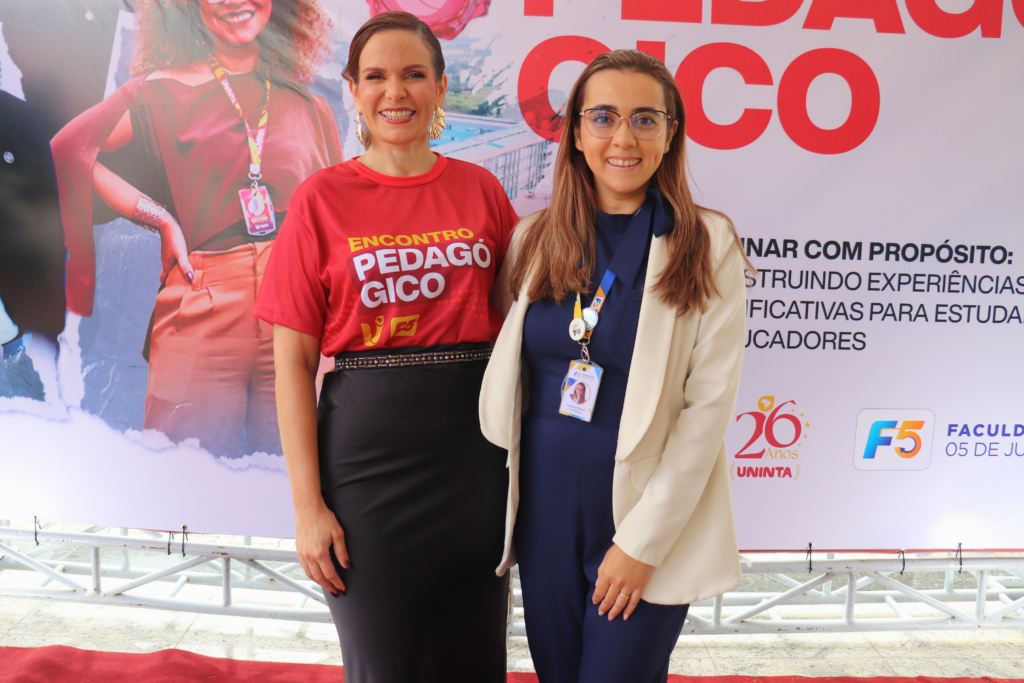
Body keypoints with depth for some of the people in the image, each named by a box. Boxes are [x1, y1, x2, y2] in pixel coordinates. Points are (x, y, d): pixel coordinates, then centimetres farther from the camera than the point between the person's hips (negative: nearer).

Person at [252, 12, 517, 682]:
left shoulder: (481, 190, 5)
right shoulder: (323, 198, -1)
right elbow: (293, 361, -3)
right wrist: (308, 504, -8)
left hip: (474, 449, 2)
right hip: (366, 451, -2)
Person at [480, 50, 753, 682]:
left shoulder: (708, 245, -8)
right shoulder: (535, 239, 4)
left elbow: (710, 402, -11)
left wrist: (641, 540, -13)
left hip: (649, 505, -3)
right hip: (544, 498, 4)